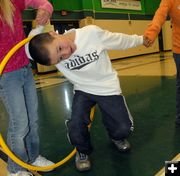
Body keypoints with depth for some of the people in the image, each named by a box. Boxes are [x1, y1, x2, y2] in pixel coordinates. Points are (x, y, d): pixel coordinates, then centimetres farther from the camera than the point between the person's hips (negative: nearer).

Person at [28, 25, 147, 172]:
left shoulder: (92, 33, -26)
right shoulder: (56, 56, -22)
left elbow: (120, 41, -9)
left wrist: (141, 39, 6)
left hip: (108, 87, 0)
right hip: (83, 90, 1)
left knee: (124, 129, -7)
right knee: (76, 128, -18)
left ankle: (116, 137, 33)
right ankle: (83, 151, 17)